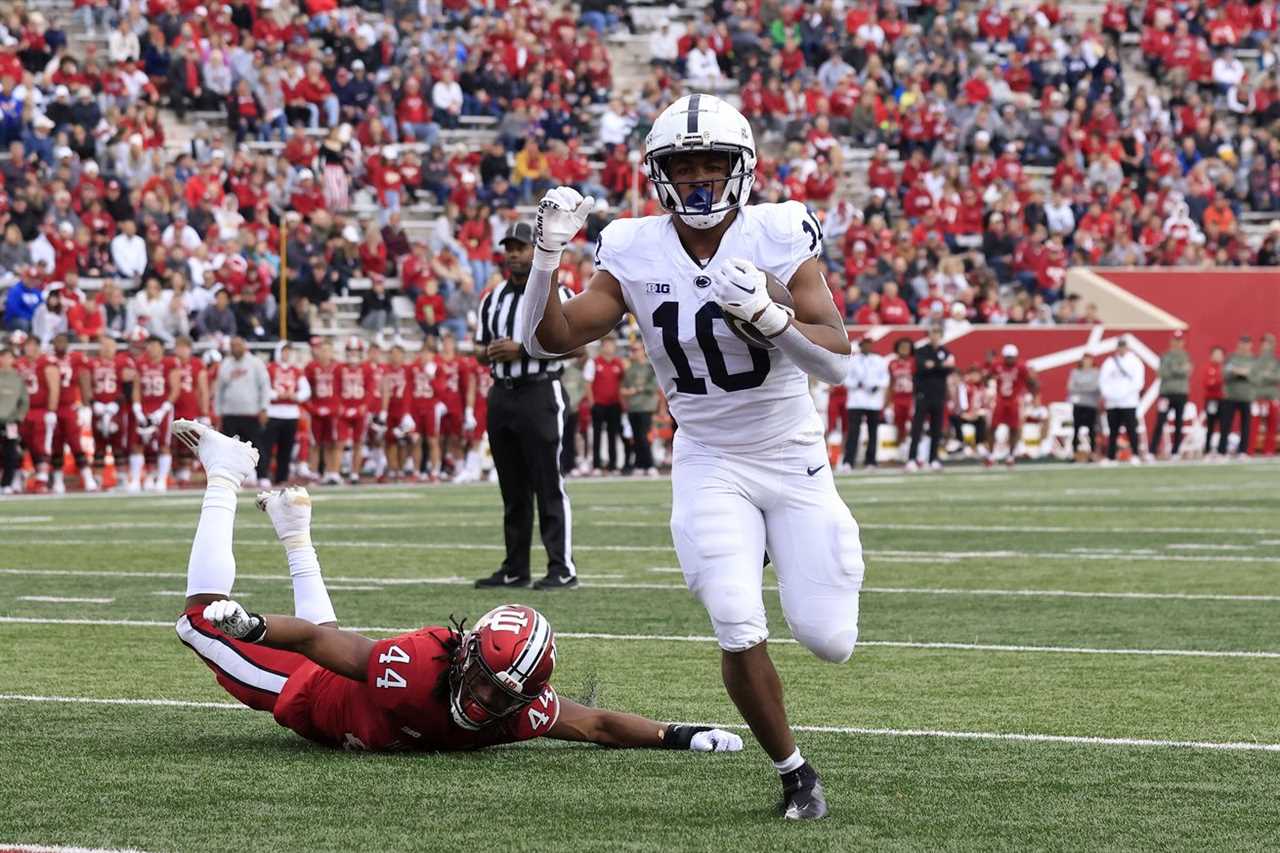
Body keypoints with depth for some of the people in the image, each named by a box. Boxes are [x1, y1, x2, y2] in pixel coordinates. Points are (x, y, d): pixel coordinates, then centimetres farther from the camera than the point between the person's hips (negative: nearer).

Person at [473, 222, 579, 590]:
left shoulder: (555, 294, -4)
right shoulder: (493, 299, 16)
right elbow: (480, 348, 22)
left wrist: (522, 350, -17)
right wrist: (489, 353, -2)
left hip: (541, 394, -6)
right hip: (501, 394, 7)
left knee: (549, 485, -8)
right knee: (512, 488, 10)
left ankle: (562, 567, -8)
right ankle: (515, 568, 15)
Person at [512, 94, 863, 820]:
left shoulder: (779, 237, -14)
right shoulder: (635, 254, -6)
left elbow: (838, 362, -18)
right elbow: (549, 340, -4)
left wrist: (767, 313, -34)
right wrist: (548, 254, -19)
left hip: (794, 458, -1)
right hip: (710, 466, 1)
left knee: (828, 641, -3)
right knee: (739, 633, -16)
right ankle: (794, 773, 6)